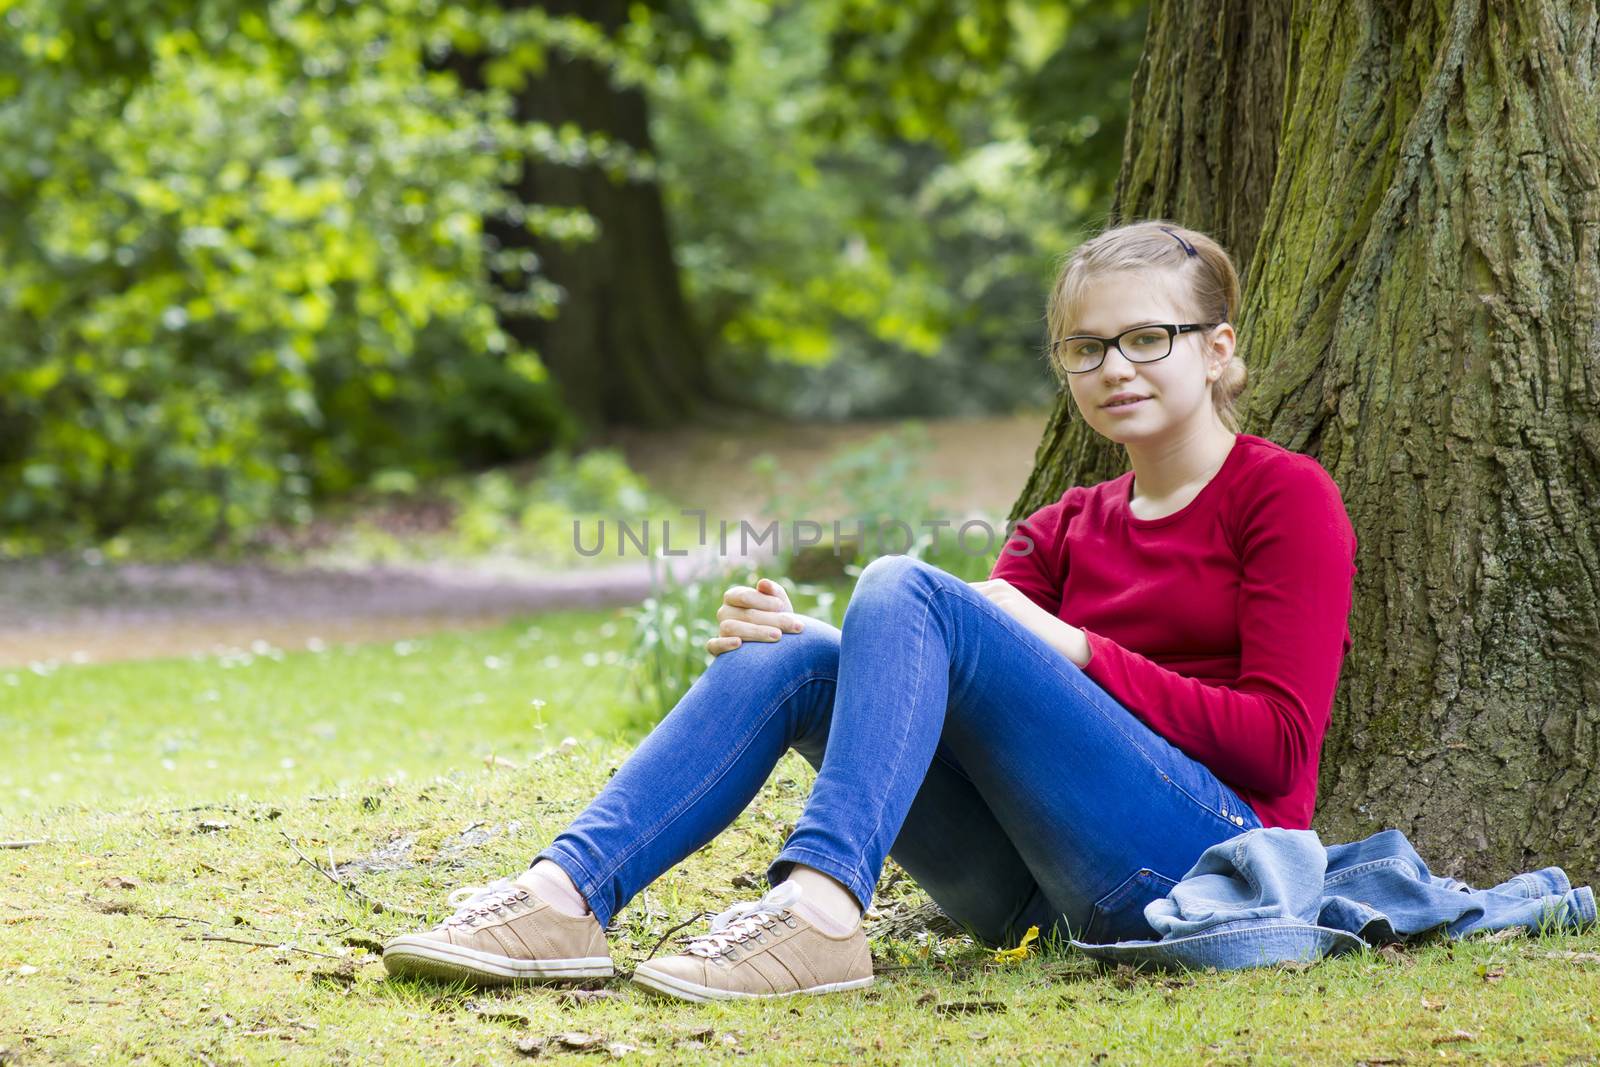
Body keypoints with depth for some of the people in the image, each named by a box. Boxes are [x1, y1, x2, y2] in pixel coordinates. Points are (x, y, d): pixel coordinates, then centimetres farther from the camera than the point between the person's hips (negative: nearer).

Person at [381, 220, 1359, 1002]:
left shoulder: (1287, 496, 4)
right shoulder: (1066, 531, 22)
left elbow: (1280, 744, -7)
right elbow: (935, 678, 9)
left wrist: (1073, 650, -11)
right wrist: (803, 637, -9)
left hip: (1209, 857, -6)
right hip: (1034, 898, 6)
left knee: (904, 588, -21)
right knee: (792, 659, -11)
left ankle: (821, 908, -39)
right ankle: (570, 893, -26)